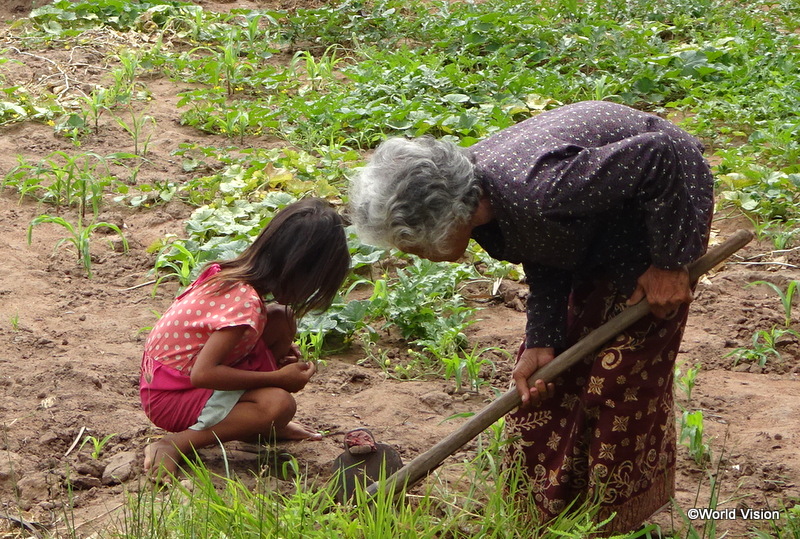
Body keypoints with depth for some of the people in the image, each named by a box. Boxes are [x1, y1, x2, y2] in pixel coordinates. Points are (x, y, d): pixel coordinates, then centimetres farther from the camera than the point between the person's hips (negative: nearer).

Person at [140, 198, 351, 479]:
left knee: (281, 320, 3)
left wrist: (279, 352, 4)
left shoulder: (230, 272, -3)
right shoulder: (246, 305, -29)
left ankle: (263, 425, 14)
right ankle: (176, 444, -17)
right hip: (170, 397, -9)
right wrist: (278, 378, -23)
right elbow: (202, 373, -33)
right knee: (279, 404, -27)